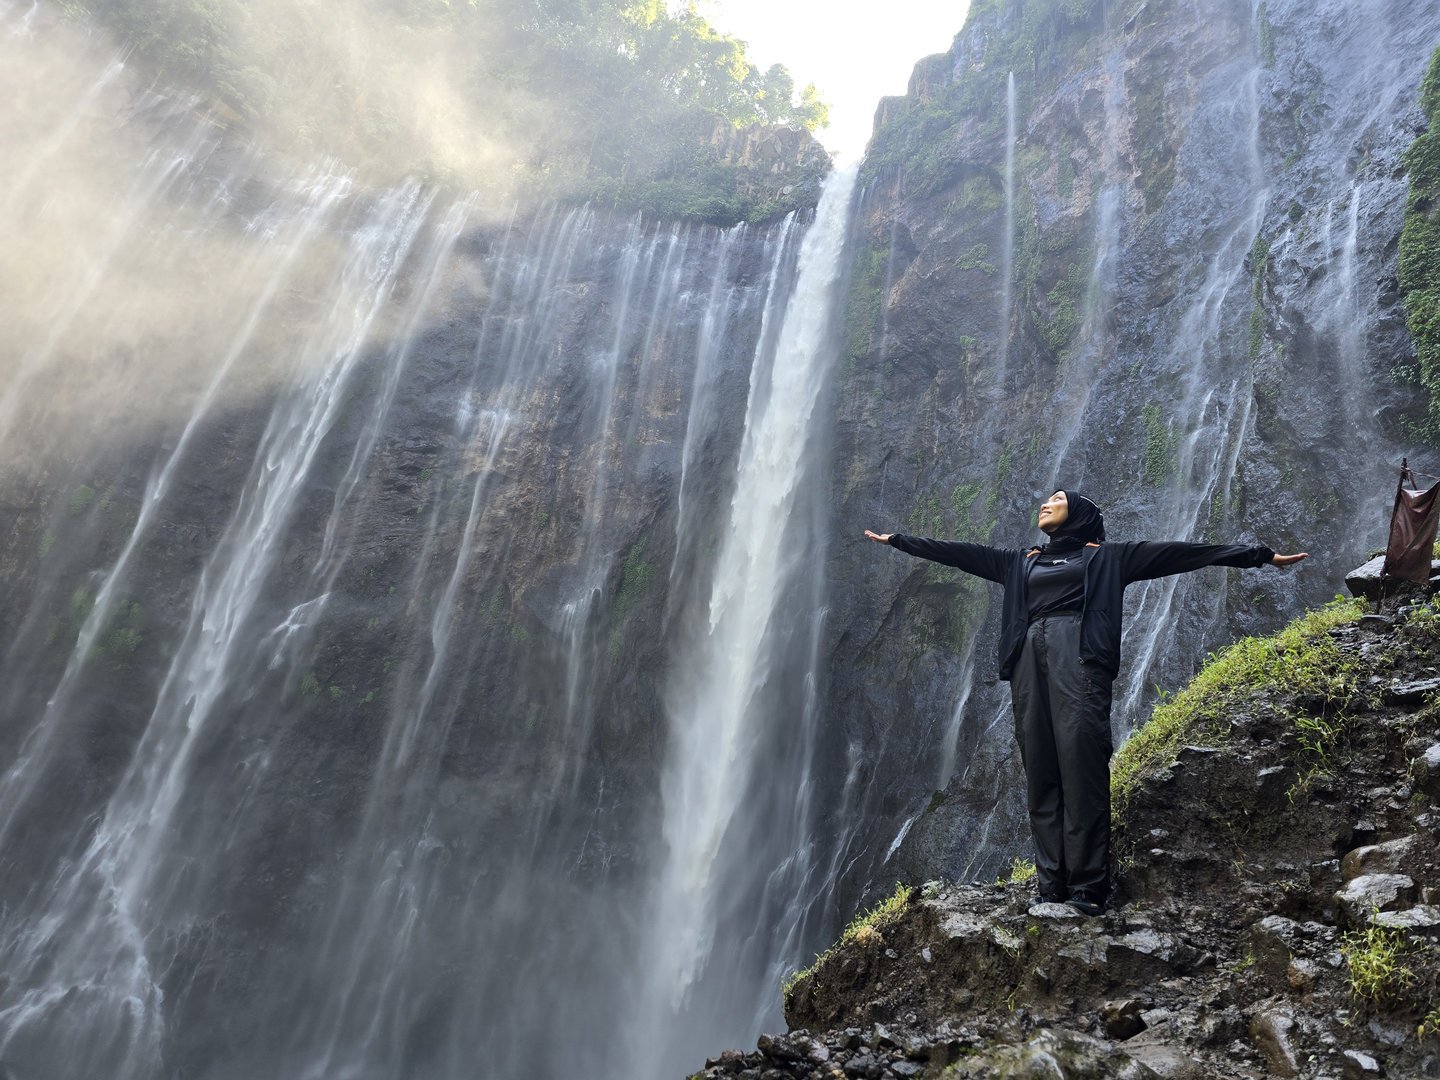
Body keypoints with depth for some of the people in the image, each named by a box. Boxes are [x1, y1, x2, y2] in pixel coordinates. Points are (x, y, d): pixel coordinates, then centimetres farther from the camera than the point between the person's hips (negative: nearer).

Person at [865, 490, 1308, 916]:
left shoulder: (1107, 557, 16)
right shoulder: (1020, 561, 27)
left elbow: (1177, 552, 11)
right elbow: (960, 552, 28)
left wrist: (1259, 554, 8)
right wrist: (896, 540, 28)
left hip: (1077, 659, -4)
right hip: (1030, 660, 4)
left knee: (1081, 769, -13)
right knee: (1040, 774, -1)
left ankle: (1088, 886, -11)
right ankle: (1051, 885, 0)